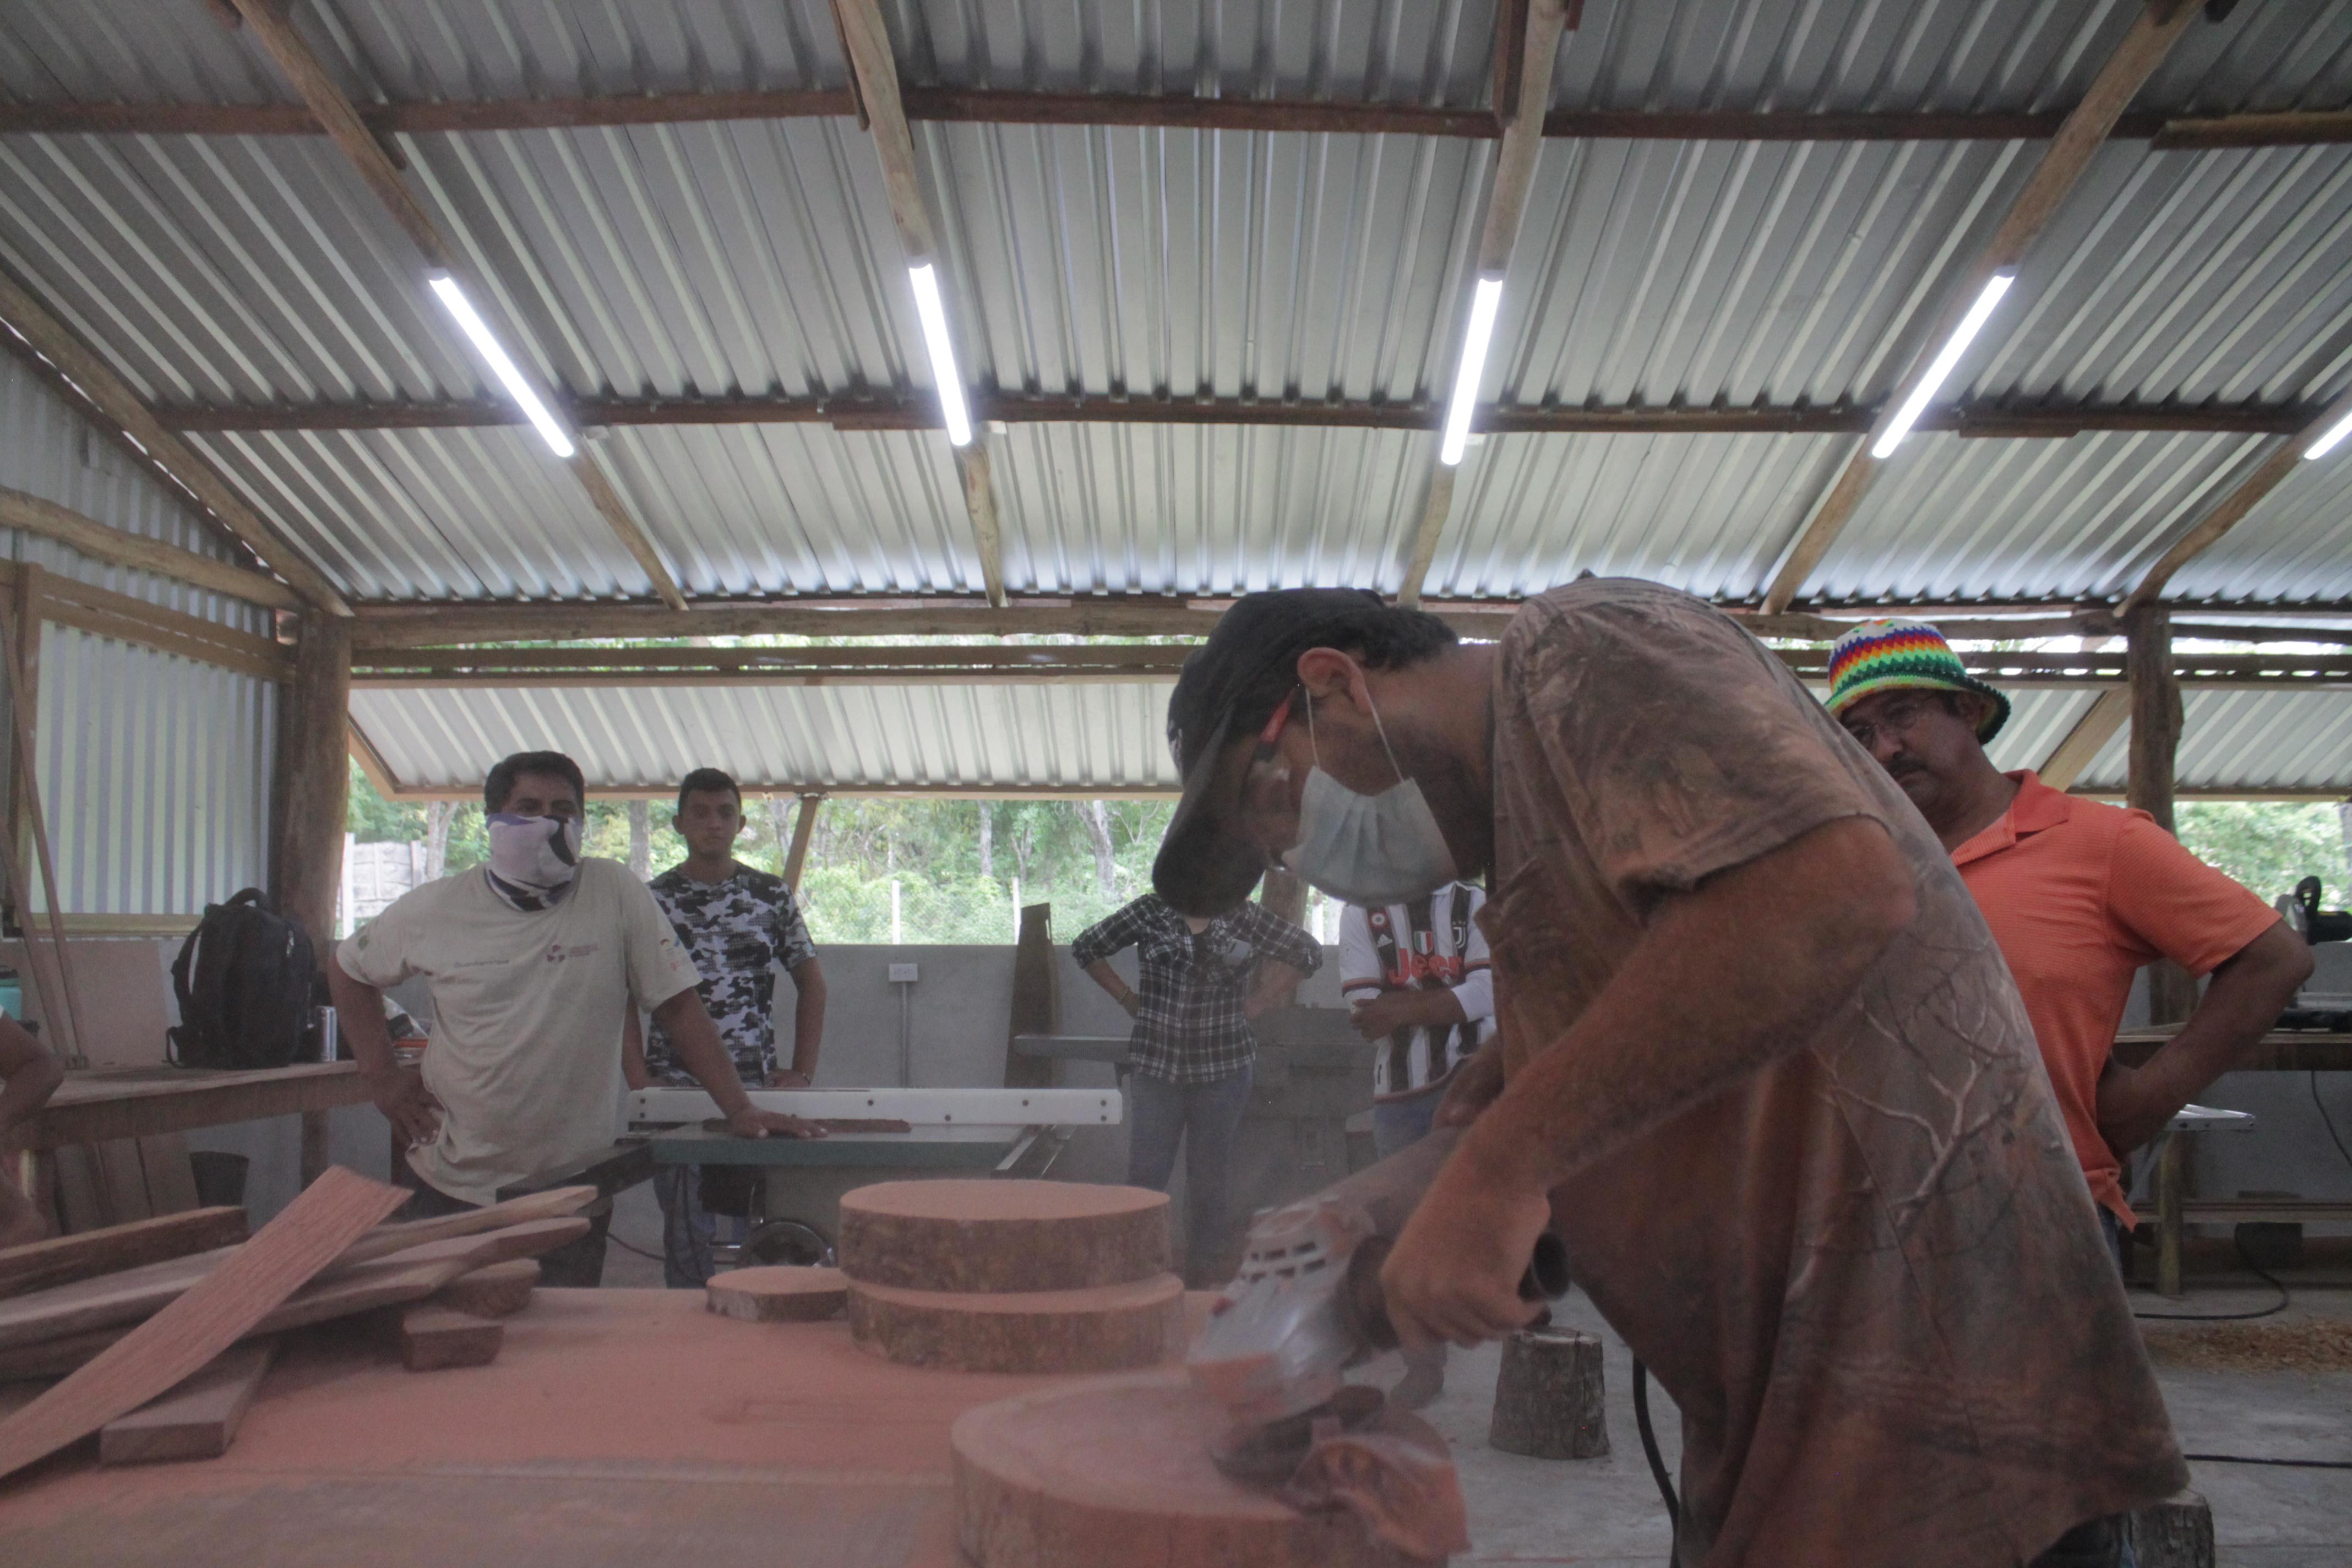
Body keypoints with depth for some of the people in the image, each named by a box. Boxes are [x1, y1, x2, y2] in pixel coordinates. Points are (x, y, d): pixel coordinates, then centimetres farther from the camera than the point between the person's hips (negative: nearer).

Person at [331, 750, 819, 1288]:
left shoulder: (615, 893, -7)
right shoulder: (433, 909, -1)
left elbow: (678, 1005, -8)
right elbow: (348, 970, 15)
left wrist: (739, 1110, -15)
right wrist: (381, 1074, 5)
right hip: (449, 1183, 2)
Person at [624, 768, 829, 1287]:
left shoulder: (773, 895, 6)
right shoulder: (652, 900, 3)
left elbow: (811, 982, 11)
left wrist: (802, 1072, 4)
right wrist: (640, 1081, -7)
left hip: (757, 1087, 1)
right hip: (677, 1088, -1)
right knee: (686, 1229, 4)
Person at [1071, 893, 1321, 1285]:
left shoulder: (1244, 918, 1)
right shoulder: (1149, 913, 1)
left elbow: (1308, 952, 6)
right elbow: (1086, 947, 10)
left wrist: (1254, 1004, 1)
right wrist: (1128, 999, 3)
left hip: (1223, 1065, 1)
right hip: (1156, 1064, 0)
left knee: (1210, 1175, 8)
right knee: (1146, 1174, -2)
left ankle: (1205, 1273, 20)